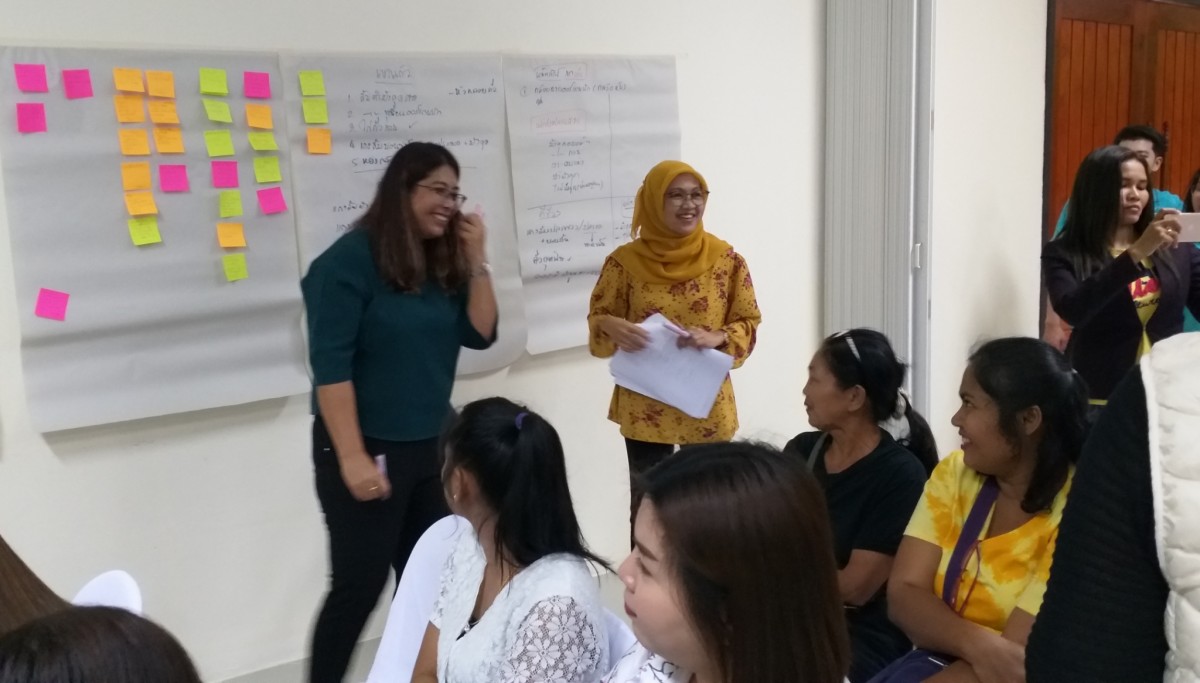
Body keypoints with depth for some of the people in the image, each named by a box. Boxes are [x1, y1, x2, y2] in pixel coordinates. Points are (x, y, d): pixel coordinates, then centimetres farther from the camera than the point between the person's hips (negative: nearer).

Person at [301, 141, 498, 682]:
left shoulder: (443, 262, 8)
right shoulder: (351, 260, -12)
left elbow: (480, 335, 3)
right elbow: (330, 365, -17)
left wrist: (475, 259, -5)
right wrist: (352, 457, -21)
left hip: (432, 446, 6)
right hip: (368, 450, -6)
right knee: (360, 584, -1)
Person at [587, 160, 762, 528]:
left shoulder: (726, 260, -3)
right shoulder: (625, 261, -6)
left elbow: (748, 325, 3)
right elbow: (597, 320, 3)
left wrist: (717, 338, -18)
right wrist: (612, 327, -21)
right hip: (645, 407, -1)